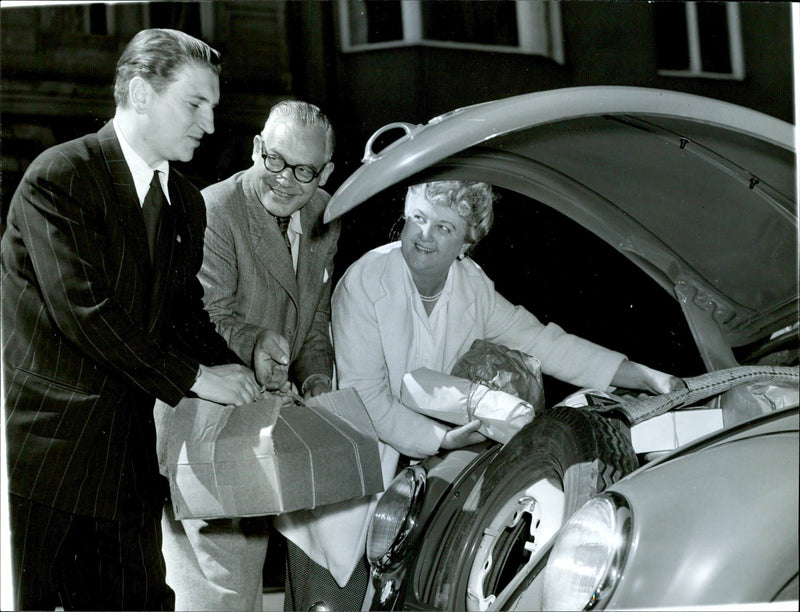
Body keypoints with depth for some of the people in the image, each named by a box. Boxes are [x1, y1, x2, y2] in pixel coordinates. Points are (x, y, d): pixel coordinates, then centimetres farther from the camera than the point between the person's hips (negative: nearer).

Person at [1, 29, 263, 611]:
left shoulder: (187, 202, 12)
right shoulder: (58, 178, -11)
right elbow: (84, 309, -19)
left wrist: (236, 371, -3)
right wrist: (193, 377, -16)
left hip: (129, 448, 7)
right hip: (47, 449, -7)